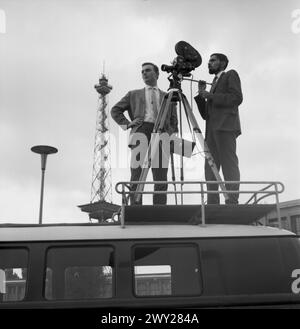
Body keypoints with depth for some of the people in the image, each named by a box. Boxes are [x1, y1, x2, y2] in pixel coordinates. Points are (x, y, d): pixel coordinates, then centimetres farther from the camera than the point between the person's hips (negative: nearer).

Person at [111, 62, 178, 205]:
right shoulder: (133, 95, 24)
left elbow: (174, 122, 22)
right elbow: (115, 110, 21)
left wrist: (170, 134, 2)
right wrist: (127, 124, 6)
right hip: (140, 132, 0)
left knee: (161, 179, -8)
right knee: (137, 176, -9)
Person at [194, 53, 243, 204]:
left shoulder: (231, 75, 14)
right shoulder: (214, 84, 33)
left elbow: (237, 98, -5)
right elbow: (205, 114, 25)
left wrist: (211, 96, -4)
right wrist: (202, 94, 13)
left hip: (226, 126, -7)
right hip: (212, 129, 8)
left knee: (229, 164, -16)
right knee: (210, 168, -4)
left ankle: (232, 202, -22)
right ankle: (212, 203, -8)